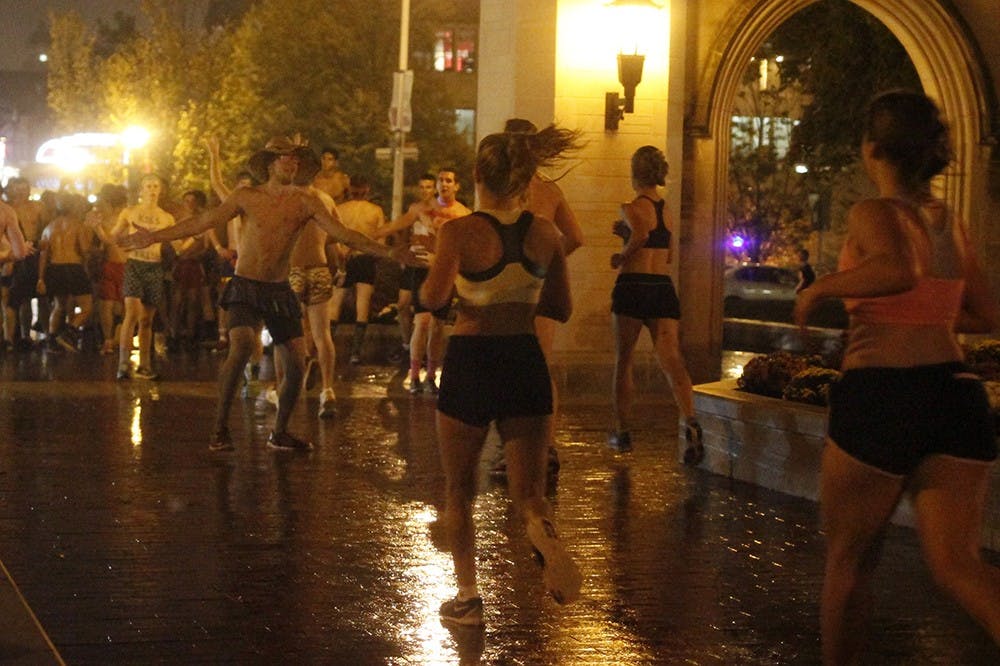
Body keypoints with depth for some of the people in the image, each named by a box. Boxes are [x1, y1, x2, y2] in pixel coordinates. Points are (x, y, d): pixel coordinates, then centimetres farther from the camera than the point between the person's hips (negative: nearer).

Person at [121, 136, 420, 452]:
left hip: (280, 291, 3)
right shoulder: (247, 197, -3)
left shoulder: (305, 202, 0)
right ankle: (220, 427, -15)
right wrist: (155, 237, -5)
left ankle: (279, 433, 18)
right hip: (246, 287, -3)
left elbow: (343, 234, -4)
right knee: (242, 345, -27)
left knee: (296, 363, -3)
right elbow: (202, 222, -1)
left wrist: (387, 252, -13)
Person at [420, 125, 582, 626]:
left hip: (471, 361, -2)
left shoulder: (460, 232, -11)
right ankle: (546, 536, -29)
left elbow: (433, 297, -22)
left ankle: (467, 595, 18)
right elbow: (560, 308, 9)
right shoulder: (545, 233, 1)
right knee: (527, 489, 5)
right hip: (525, 361, 3)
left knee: (459, 491, 15)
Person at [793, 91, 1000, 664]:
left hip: (882, 395, -6)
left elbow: (898, 270, -29)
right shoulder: (950, 221, 13)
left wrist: (821, 289, -14)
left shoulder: (875, 213, -7)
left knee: (851, 557, 13)